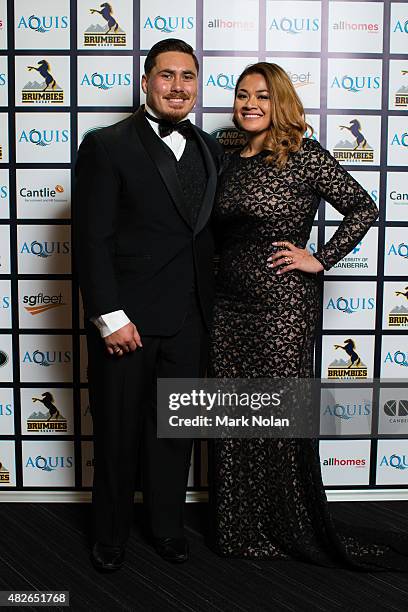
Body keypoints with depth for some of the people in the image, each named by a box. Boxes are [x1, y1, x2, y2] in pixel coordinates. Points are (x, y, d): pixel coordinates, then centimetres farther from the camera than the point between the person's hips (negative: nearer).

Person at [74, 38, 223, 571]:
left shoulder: (210, 150, 10)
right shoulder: (107, 145, -6)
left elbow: (212, 229, 11)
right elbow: (91, 238, -11)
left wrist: (210, 305, 6)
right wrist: (110, 317, -16)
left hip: (189, 320, 5)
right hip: (126, 317, -4)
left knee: (176, 428, 16)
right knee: (118, 432, 11)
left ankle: (167, 524, 37)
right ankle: (111, 533, 34)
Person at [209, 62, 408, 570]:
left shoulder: (304, 156, -6)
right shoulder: (231, 163, 12)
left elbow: (363, 208, -6)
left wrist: (320, 259, -10)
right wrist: (212, 282, 10)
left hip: (283, 304, -6)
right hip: (229, 305, 6)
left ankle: (299, 532, 27)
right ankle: (240, 532, 30)